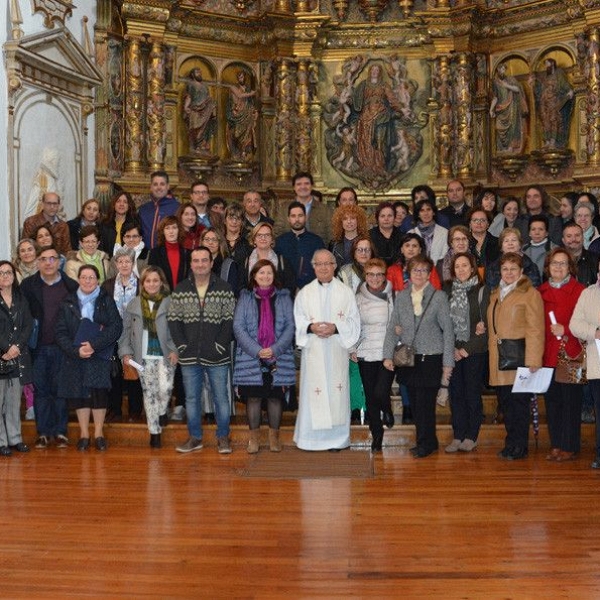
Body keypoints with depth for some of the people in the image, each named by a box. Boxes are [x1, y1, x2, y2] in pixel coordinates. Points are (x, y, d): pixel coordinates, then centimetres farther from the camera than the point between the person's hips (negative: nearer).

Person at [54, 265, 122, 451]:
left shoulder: (107, 301, 3)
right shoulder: (67, 303, 6)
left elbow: (116, 327, -7)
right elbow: (61, 332, 2)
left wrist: (94, 344, -17)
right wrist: (76, 350, -14)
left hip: (100, 356, -2)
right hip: (75, 358, 2)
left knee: (99, 393, -5)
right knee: (79, 394, 3)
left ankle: (99, 433, 7)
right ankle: (84, 434, 14)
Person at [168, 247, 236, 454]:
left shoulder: (224, 289, -1)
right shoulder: (180, 290, 6)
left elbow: (230, 320, -3)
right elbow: (173, 319, 6)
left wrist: (221, 344, -11)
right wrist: (181, 344, -4)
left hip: (217, 357, -2)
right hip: (189, 356, 3)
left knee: (221, 397, 4)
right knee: (191, 398, 10)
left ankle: (223, 437, 16)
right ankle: (195, 437, 21)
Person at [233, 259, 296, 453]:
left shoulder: (284, 297, 6)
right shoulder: (245, 298, 5)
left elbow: (290, 326, 0)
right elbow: (238, 327, -3)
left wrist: (274, 350, -13)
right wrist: (257, 350, -14)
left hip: (278, 359, 0)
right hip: (250, 358, 0)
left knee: (275, 397, 5)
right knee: (253, 397, 3)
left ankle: (274, 437, 18)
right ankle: (254, 437, 16)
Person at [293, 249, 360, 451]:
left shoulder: (346, 292, 7)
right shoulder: (304, 293, 10)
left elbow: (354, 322, 3)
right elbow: (297, 321, 5)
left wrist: (336, 328, -14)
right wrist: (310, 327, -15)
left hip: (337, 350, 0)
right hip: (313, 350, 0)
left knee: (336, 389, -1)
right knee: (313, 391, -2)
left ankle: (337, 438, 8)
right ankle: (311, 438, 7)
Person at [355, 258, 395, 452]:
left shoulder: (393, 296, 0)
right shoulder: (358, 298, 5)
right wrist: (352, 349, 4)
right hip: (366, 354, 2)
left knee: (380, 393, -15)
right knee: (370, 397, 6)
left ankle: (387, 411, 21)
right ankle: (376, 435, 23)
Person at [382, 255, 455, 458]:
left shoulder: (439, 297, -1)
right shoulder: (401, 297, 8)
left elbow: (448, 330, -1)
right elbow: (393, 328, 9)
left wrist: (448, 362, -4)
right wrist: (388, 355, -1)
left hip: (431, 358, -4)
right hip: (408, 358, 4)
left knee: (425, 402, -6)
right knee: (415, 403, 7)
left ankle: (425, 443, 10)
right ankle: (429, 442, 21)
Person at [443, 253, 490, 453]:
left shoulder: (482, 291, -2)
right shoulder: (447, 291, 7)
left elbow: (487, 325, -4)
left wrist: (467, 349, -8)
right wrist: (452, 348, -4)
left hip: (474, 351, -3)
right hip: (452, 351, 3)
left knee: (473, 393, 0)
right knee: (456, 393, 4)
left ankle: (471, 437, 8)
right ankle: (457, 436, 11)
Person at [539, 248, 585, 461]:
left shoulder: (579, 291, -3)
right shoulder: (541, 292, 12)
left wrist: (565, 330, -18)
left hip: (570, 353, -4)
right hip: (548, 354, 5)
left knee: (570, 400, -1)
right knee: (551, 400, 8)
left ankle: (569, 447, 8)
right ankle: (556, 445, 18)